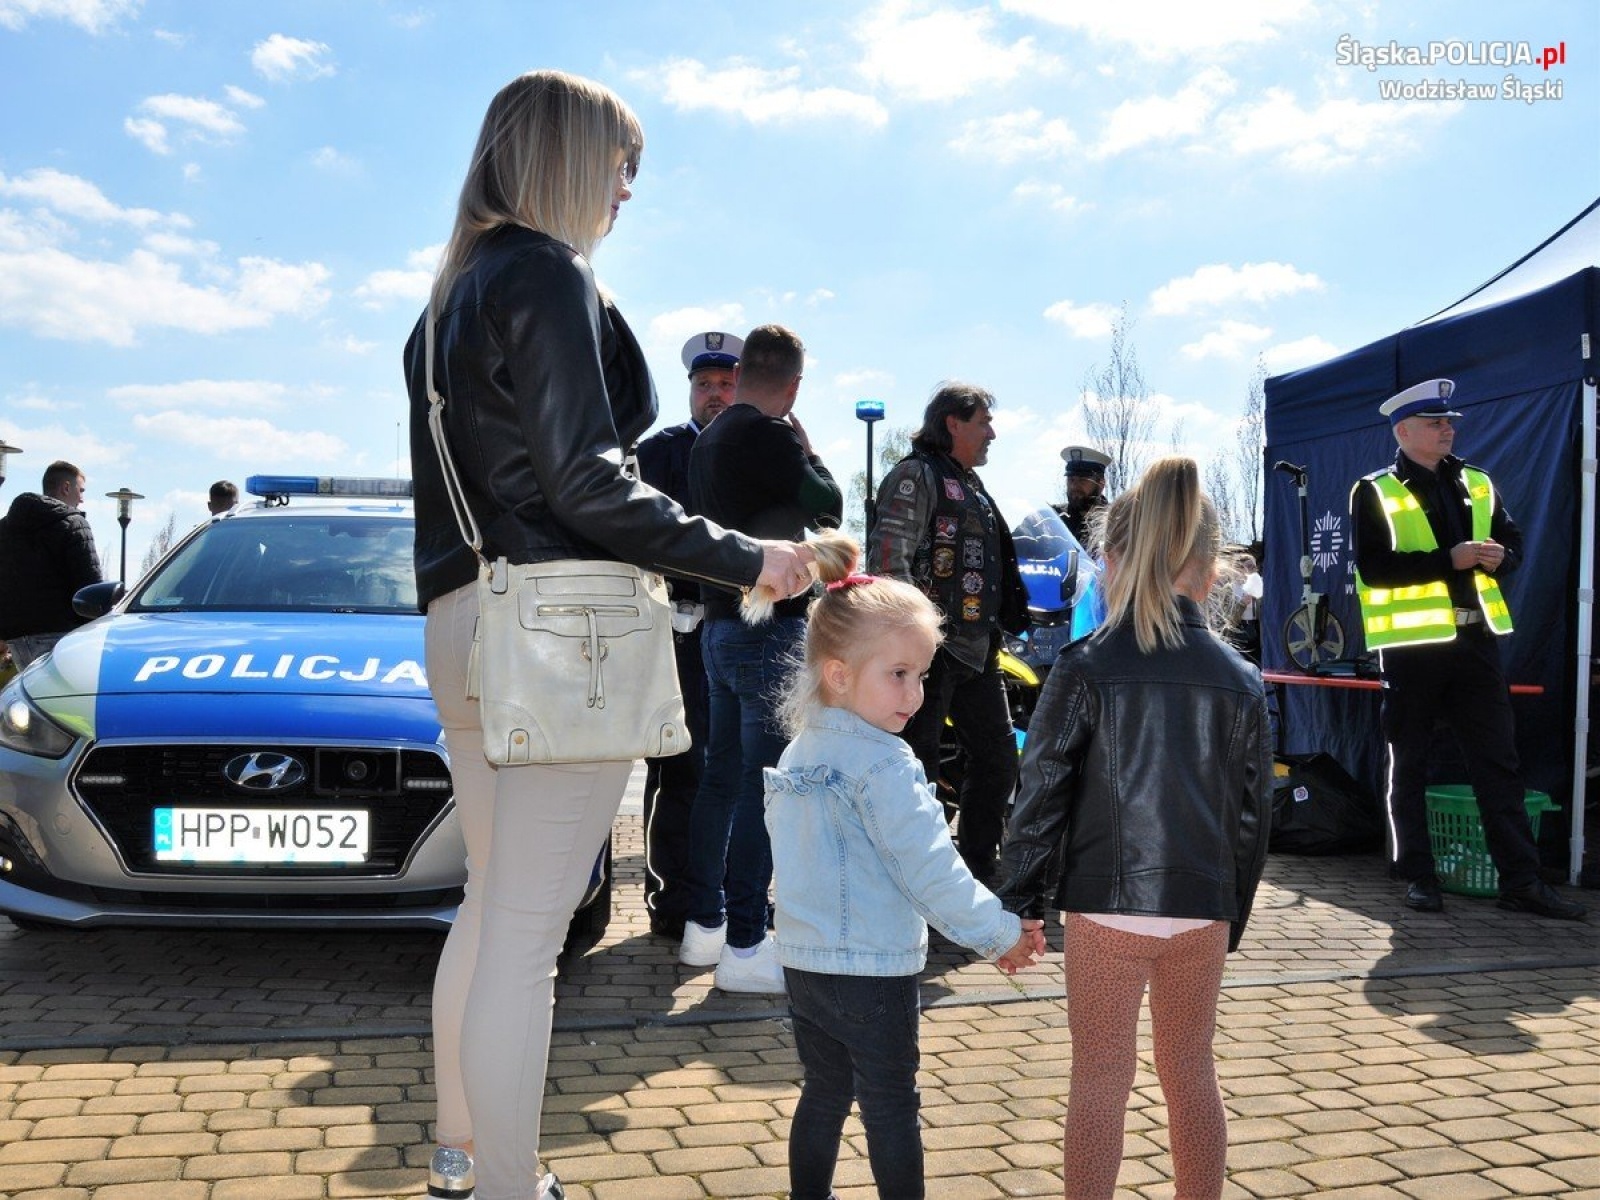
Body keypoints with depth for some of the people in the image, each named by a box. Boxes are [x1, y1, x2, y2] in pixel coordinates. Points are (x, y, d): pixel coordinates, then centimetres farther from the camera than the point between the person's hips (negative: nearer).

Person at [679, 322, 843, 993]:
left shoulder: (709, 439, 13)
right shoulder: (769, 436, -15)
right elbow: (830, 506, -5)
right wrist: (807, 446, 9)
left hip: (721, 624, 9)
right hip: (769, 629, -9)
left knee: (722, 778, 14)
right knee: (762, 786, -6)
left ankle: (703, 925, 22)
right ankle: (745, 946, -3)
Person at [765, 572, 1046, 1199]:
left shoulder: (797, 754, 7)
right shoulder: (883, 763, -20)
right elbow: (930, 868, -22)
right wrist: (1002, 932, -13)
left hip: (803, 959, 8)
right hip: (872, 970, -8)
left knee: (824, 1094, 19)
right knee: (890, 1108, 5)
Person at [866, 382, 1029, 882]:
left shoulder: (970, 485, 22)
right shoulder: (916, 475, -7)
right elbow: (889, 560, -18)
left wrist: (1006, 627, 25)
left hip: (977, 651, 10)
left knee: (997, 758, 13)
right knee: (917, 768, -4)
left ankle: (978, 877, 25)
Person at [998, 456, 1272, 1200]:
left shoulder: (1084, 668, -8)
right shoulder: (1240, 680, 2)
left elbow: (1042, 795, -9)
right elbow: (1252, 812, 6)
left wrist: (1020, 902, 0)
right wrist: (1233, 914, 17)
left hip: (1107, 904, -3)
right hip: (1203, 907, 3)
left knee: (1099, 1084, 7)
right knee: (1191, 1074, 18)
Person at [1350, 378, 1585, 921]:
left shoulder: (1478, 484, 13)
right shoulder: (1374, 493, -3)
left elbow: (1514, 540, 19)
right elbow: (1373, 568, -14)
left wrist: (1501, 556, -5)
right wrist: (1449, 559, -20)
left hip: (1475, 639, 5)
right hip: (1412, 644, -4)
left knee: (1499, 763, 5)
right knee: (1408, 768, 5)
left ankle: (1521, 881, 11)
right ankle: (1418, 878, 15)